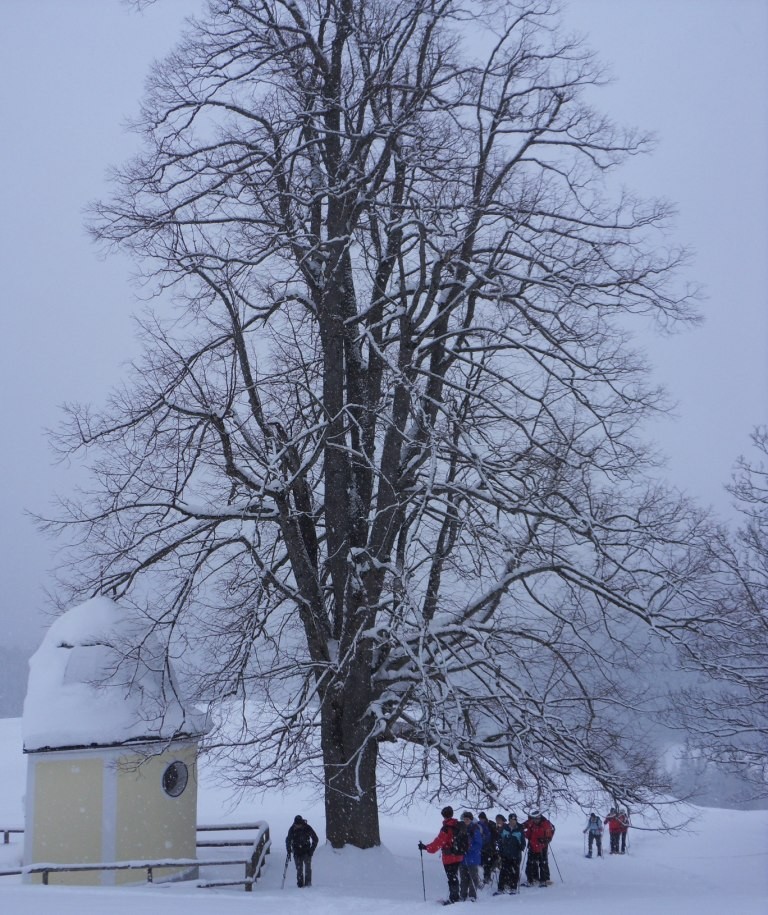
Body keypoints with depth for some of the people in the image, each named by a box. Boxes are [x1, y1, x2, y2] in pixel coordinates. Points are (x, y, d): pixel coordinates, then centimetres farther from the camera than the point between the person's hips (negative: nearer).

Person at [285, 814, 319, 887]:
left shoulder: (307, 828, -9)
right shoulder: (292, 829, -7)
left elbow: (315, 839, 0)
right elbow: (288, 841, 5)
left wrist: (311, 850, -6)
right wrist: (289, 852, -2)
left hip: (307, 851, -1)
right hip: (297, 852, 1)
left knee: (308, 867, -11)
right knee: (299, 868, -3)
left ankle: (308, 883, -6)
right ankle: (300, 883, 3)